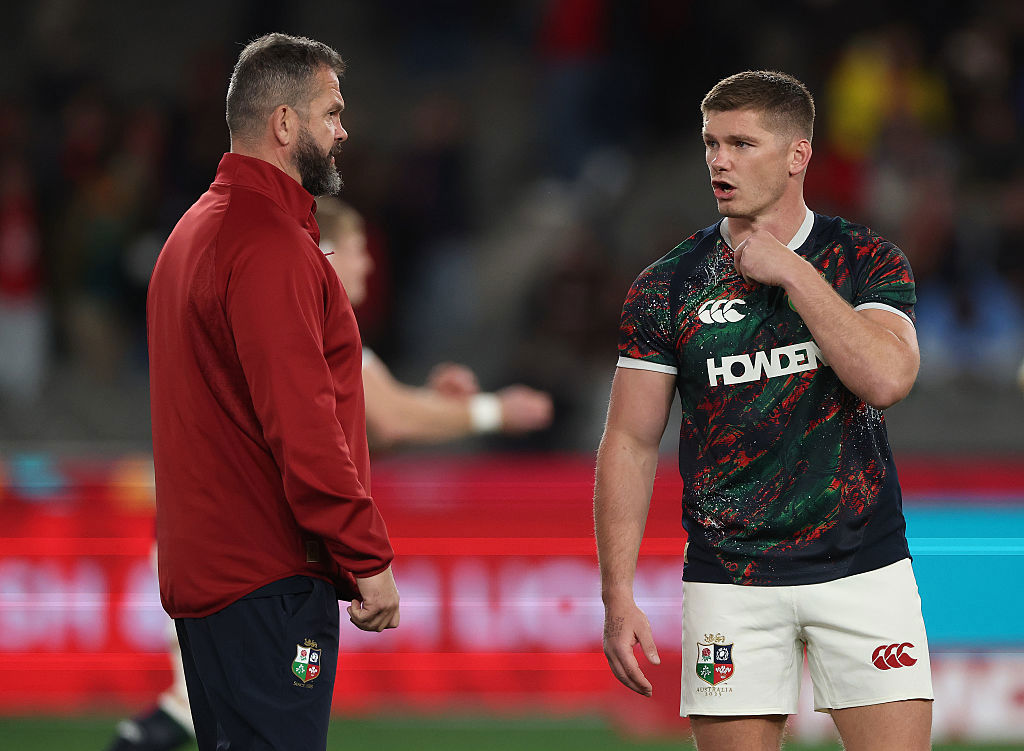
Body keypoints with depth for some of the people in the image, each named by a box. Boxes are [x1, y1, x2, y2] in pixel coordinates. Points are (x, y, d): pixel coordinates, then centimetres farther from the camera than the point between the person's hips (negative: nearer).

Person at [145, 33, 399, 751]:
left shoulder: (198, 229, 18)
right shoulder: (272, 246, -15)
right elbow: (304, 430, -21)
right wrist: (369, 560, -15)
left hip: (202, 576, 10)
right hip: (268, 584, -10)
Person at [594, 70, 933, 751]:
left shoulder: (867, 260, 2)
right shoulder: (667, 286, 2)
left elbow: (887, 379, -15)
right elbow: (630, 444, 3)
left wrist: (792, 273, -13)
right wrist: (618, 598, -4)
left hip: (863, 569, 0)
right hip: (731, 585, 0)